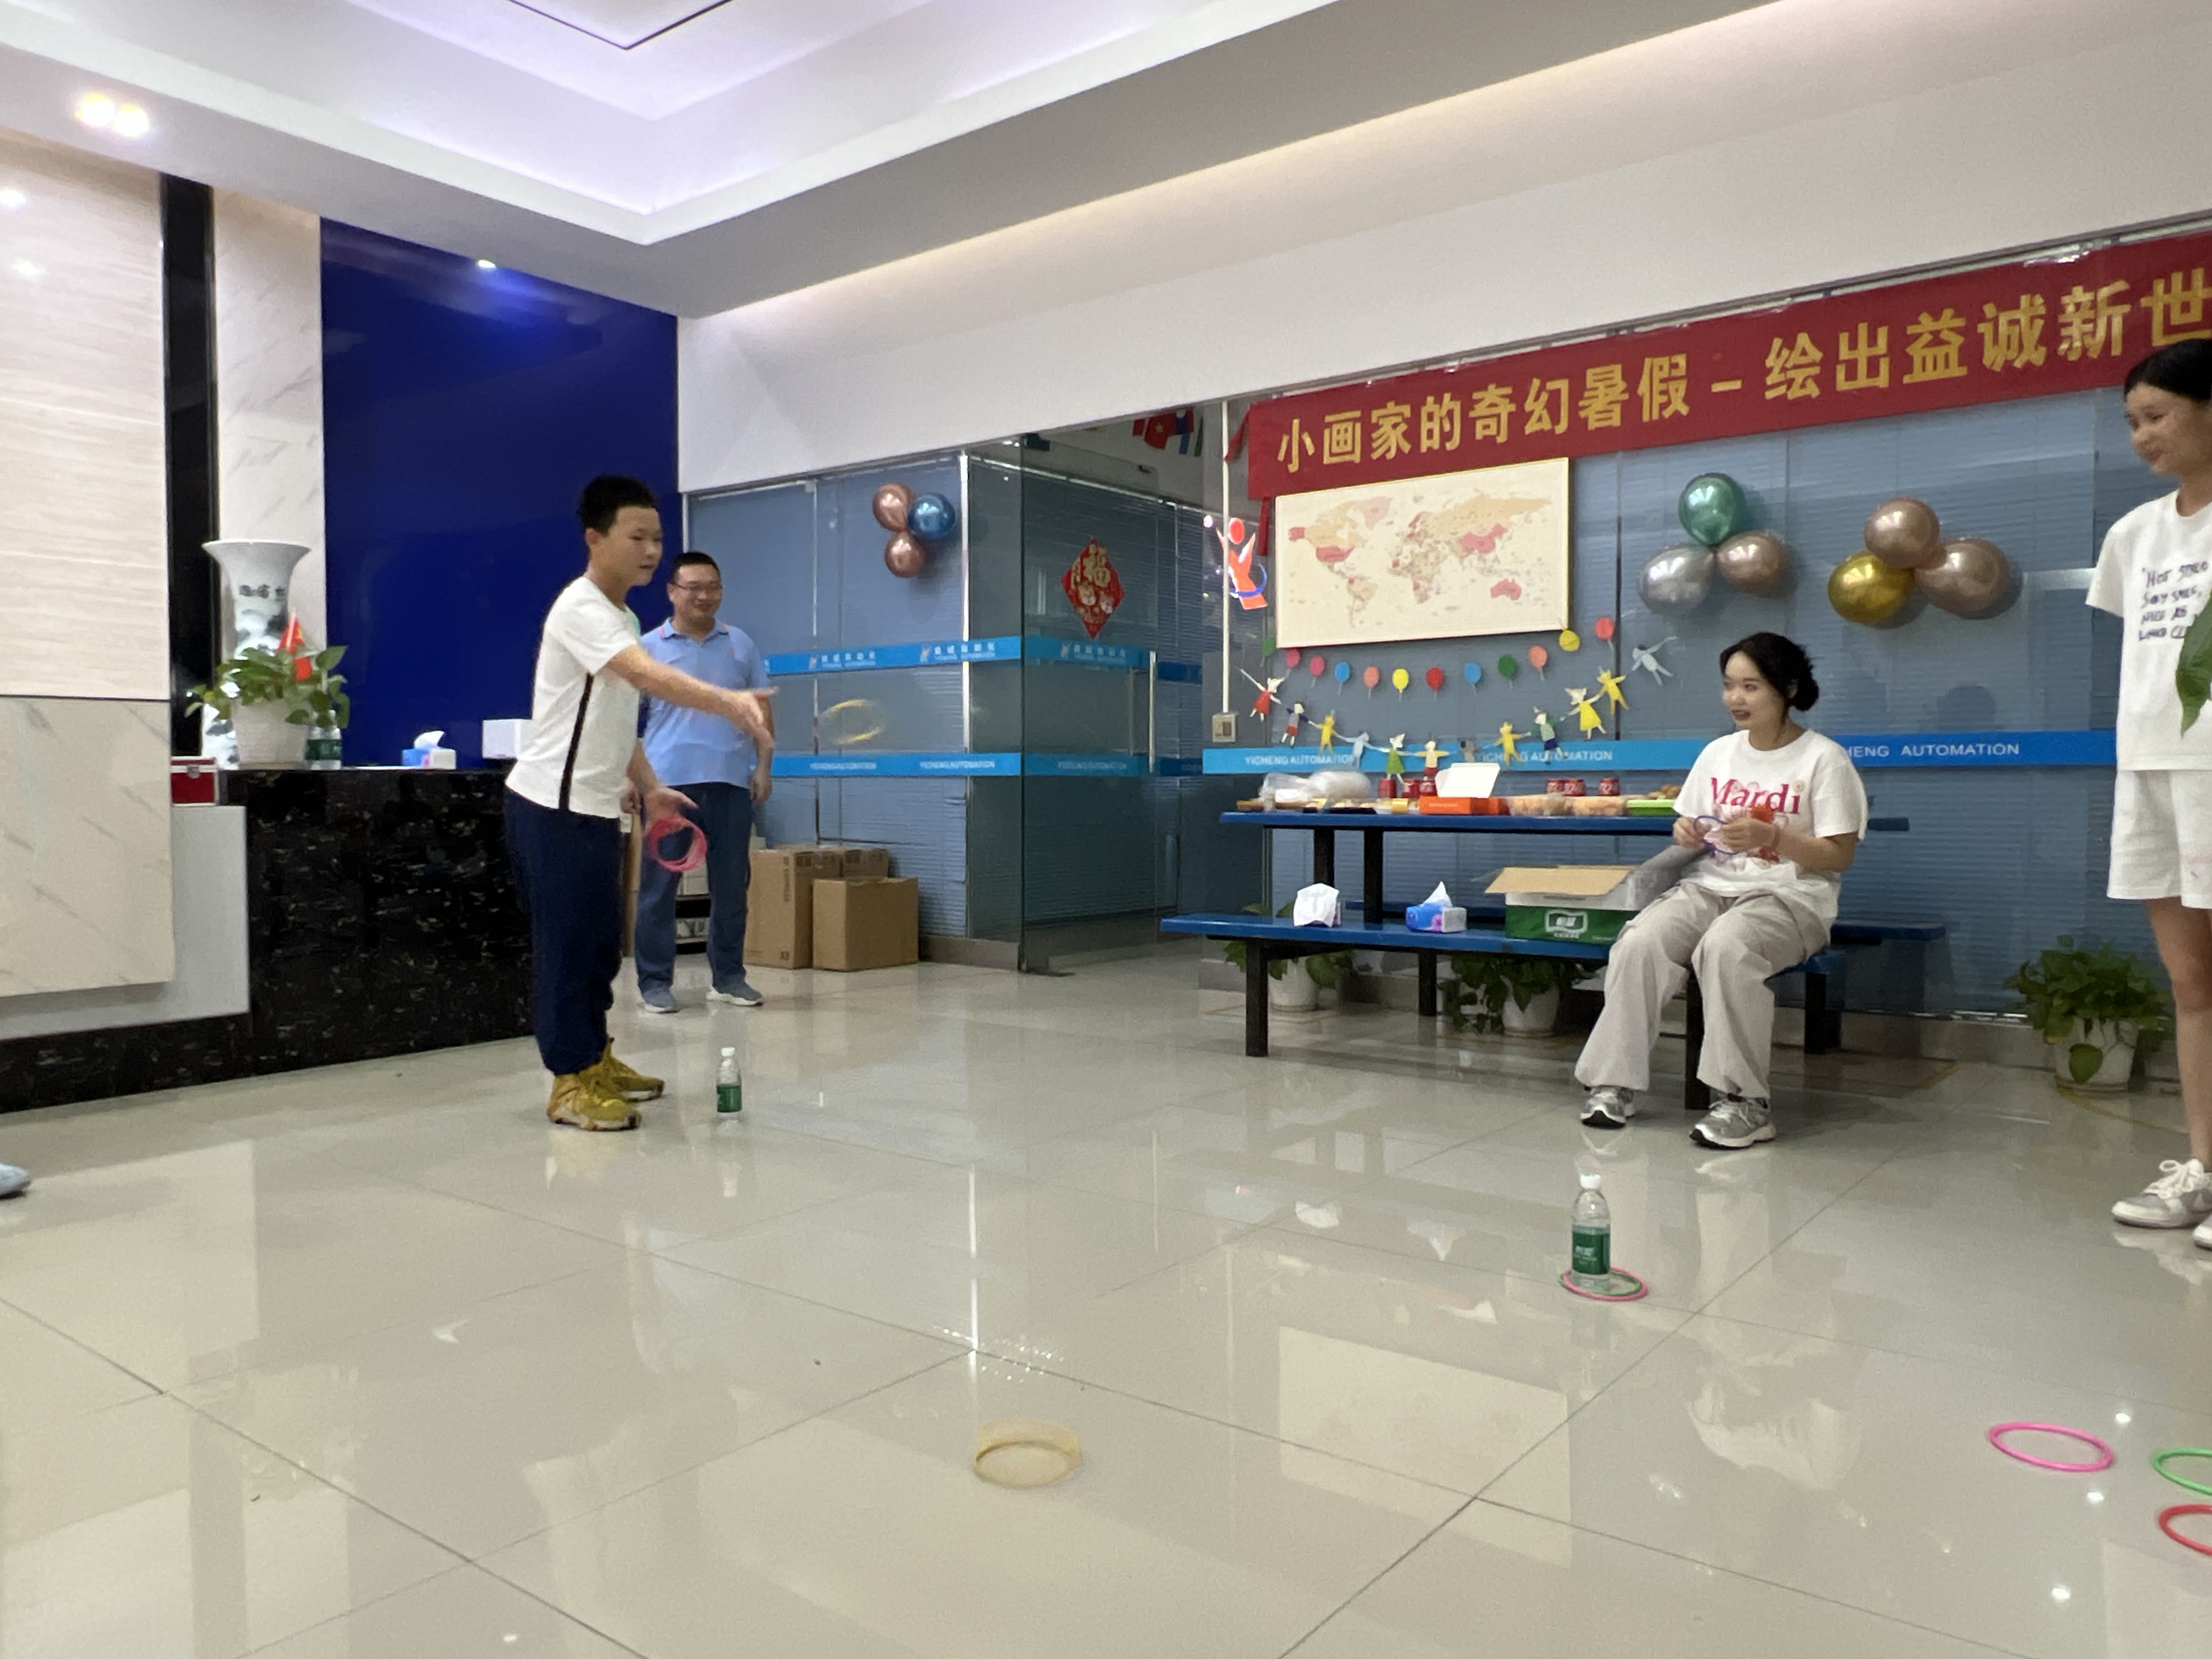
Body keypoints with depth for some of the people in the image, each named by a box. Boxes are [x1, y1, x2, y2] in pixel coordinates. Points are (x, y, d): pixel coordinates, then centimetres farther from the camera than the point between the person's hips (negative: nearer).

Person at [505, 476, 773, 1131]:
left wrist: (648, 786, 11)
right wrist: (728, 702, -47)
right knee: (568, 944, -3)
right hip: (554, 807, -9)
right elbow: (649, 677, -34)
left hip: (594, 808, 9)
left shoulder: (624, 617, 15)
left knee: (601, 943, 15)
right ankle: (571, 1083, 5)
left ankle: (594, 1060, 27)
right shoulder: (581, 609, -17)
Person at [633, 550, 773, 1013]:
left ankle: (728, 977, 18)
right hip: (668, 781, -2)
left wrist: (763, 767, 3)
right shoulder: (649, 647, 4)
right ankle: (655, 981, 10)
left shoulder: (740, 644, 11)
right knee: (659, 884, 2)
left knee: (731, 884, 7)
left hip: (731, 782, 2)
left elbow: (761, 710, 13)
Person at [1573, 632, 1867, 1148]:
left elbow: (1839, 856, -6)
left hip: (1789, 897, -5)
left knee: (1725, 946, -38)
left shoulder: (1824, 759, -3)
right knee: (1639, 942, -26)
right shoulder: (1718, 753, 13)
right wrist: (1687, 835, -6)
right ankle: (1616, 1084, -19)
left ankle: (1744, 1103, -29)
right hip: (1710, 886, 5)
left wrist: (1771, 837, -21)